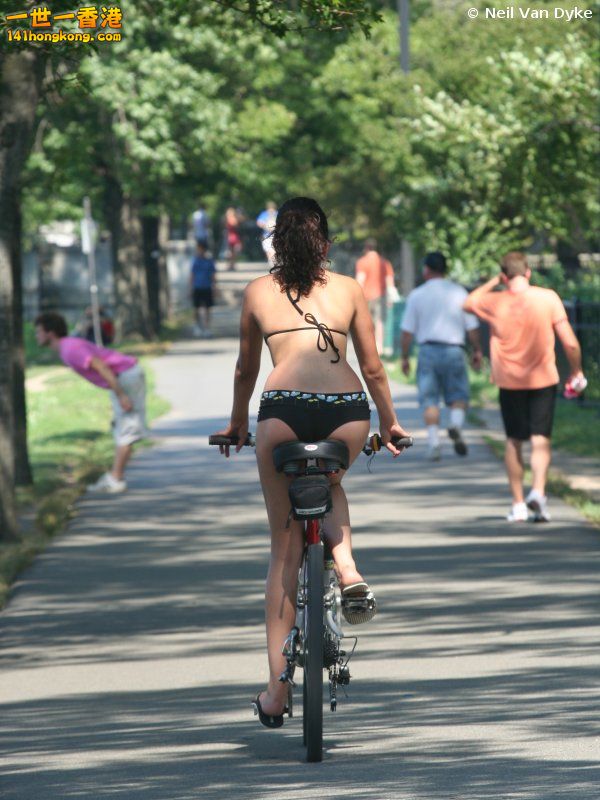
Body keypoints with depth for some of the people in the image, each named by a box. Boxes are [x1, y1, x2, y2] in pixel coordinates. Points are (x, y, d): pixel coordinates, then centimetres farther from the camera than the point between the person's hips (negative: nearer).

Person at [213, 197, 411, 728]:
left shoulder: (258, 292, 17)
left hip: (283, 411, -1)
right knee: (329, 484, 36)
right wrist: (390, 422, 36)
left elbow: (246, 370, 26)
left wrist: (236, 425, 42)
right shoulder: (348, 289, 16)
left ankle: (277, 689, 8)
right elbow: (373, 369, 21)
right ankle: (347, 568, 7)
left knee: (285, 547, 10)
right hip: (347, 410, 1)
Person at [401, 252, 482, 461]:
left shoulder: (417, 295, 1)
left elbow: (407, 331, 0)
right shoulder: (459, 293, 3)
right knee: (459, 396, 10)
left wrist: (404, 357, 9)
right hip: (454, 350, 0)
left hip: (427, 350, 0)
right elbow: (472, 327, 4)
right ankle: (456, 424, -18)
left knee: (429, 400, 4)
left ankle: (433, 442, -5)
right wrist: (477, 351, 17)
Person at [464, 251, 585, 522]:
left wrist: (494, 282, 16)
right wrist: (576, 371, 5)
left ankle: (518, 503, 12)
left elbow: (468, 303, 18)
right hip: (543, 378, -1)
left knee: (514, 441, 13)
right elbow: (570, 342, -10)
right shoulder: (548, 298, -8)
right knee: (541, 439, 0)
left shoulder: (495, 302, -5)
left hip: (509, 381, 1)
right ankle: (538, 490, -23)